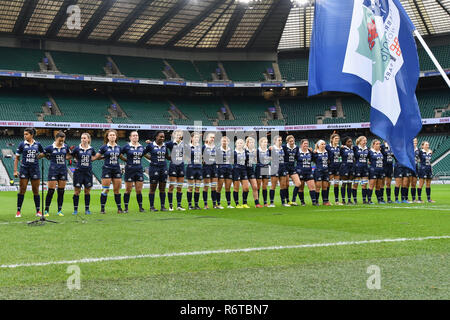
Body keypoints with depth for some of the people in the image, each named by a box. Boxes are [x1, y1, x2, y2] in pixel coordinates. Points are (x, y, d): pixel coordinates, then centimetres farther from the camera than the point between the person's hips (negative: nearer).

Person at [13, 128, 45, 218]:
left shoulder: (37, 144, 4)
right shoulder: (22, 144, 0)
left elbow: (43, 153, 21)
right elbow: (17, 158, 2)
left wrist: (37, 157, 5)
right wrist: (15, 170, -4)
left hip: (35, 169, 1)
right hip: (24, 169, -1)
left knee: (36, 190, 5)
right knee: (22, 190, -1)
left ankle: (38, 211, 13)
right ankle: (18, 211, 6)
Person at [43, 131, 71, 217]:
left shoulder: (66, 147, 6)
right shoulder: (50, 147, -5)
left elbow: (69, 155, 21)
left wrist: (64, 158, 6)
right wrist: (50, 158, 1)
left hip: (63, 170, 4)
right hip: (53, 170, -3)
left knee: (61, 191, 5)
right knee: (51, 190, -6)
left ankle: (60, 210, 13)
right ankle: (46, 210, 3)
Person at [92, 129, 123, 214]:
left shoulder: (119, 147, 8)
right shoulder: (104, 147, -2)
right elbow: (96, 157, 0)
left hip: (117, 170, 3)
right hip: (107, 169, -3)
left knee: (117, 190, 5)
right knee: (105, 190, -5)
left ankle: (119, 208, 11)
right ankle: (102, 208, 3)